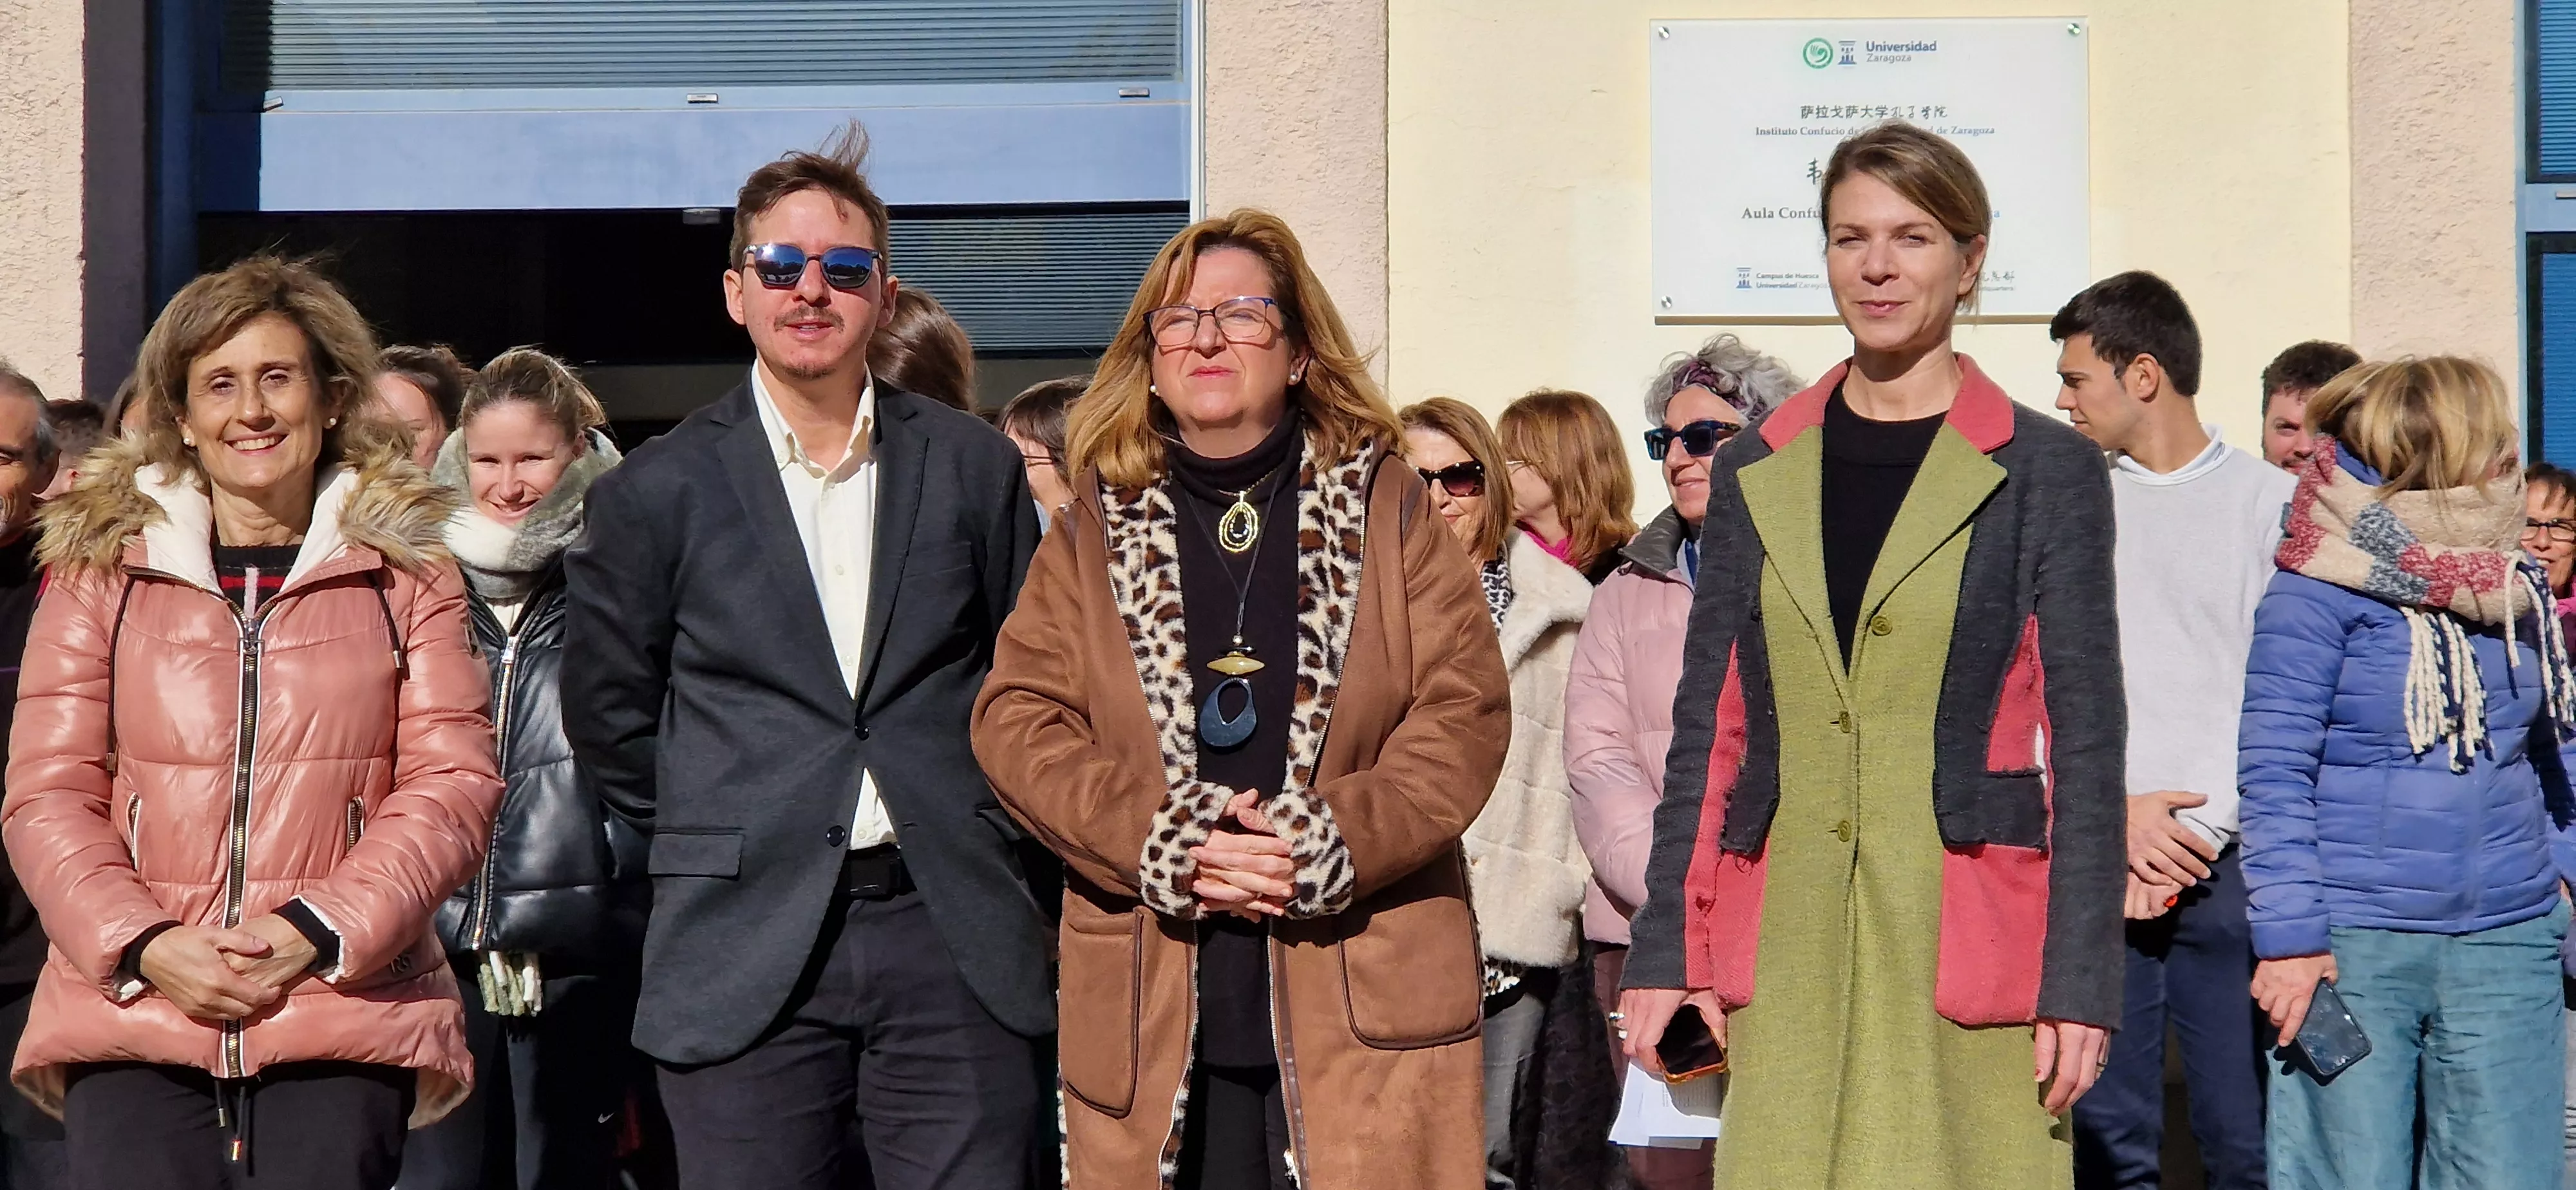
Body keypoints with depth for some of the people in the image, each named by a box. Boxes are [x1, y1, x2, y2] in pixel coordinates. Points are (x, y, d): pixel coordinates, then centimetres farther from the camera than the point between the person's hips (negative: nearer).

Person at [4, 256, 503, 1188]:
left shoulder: (408, 580, 11)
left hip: (345, 1020, 0)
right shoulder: (99, 574, 12)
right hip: (129, 1016, 1)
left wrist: (317, 931, -11)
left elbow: (453, 786, 3)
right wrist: (144, 946, -10)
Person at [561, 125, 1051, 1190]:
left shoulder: (974, 469, 9)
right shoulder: (657, 492, 4)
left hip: (952, 941, 1)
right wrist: (711, 840, 9)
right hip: (748, 958, -1)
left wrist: (981, 821, 10)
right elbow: (605, 712, 11)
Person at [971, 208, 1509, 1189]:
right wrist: (1163, 843, -12)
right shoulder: (1094, 534, 11)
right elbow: (1017, 719, 3)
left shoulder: (1384, 508, 8)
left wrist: (1335, 843, -14)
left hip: (1366, 994, -1)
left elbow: (1466, 711, 1)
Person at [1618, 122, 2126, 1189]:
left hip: (1968, 954, -3)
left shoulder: (2046, 473, 3)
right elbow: (1708, 730, 13)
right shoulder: (1754, 475, 12)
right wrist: (1667, 949, 6)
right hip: (1787, 960, 3)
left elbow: (2086, 742, 0)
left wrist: (2079, 981, -6)